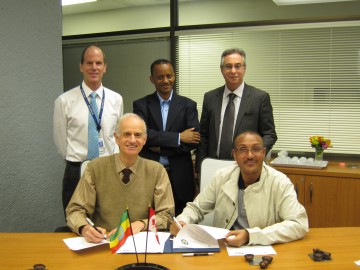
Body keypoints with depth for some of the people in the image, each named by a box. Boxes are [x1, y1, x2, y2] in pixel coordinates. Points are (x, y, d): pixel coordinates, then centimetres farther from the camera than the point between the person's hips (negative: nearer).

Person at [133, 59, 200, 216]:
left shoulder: (188, 105, 5)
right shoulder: (141, 105, 5)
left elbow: (194, 141, -5)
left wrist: (160, 147, -11)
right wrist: (178, 137, -13)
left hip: (180, 178, 1)